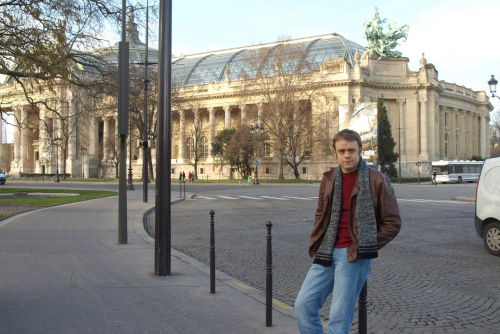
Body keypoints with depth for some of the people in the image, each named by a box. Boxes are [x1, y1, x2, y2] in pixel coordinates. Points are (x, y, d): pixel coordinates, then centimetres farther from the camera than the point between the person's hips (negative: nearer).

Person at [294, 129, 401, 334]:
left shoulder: (377, 180, -4)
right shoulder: (329, 179, 11)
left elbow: (392, 223, -3)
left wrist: (366, 247, -9)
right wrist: (315, 243, 10)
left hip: (354, 256, -5)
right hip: (326, 255, 6)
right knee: (303, 305, 1)